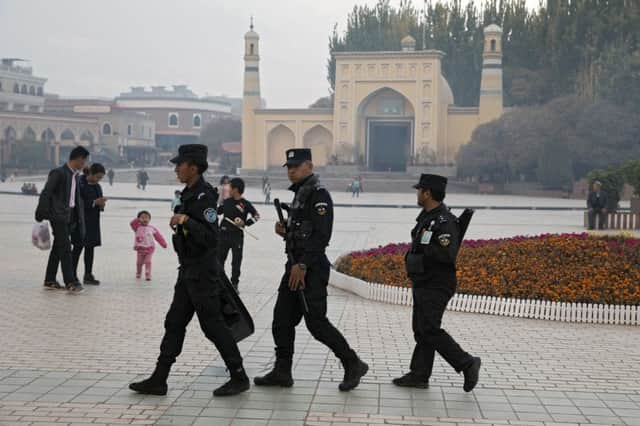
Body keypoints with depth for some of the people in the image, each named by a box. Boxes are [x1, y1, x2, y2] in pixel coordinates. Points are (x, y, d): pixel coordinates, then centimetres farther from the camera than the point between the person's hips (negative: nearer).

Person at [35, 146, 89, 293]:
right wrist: (41, 215, -13)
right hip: (58, 216, -8)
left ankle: (49, 281, 20)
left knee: (58, 248, 13)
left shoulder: (75, 176, 14)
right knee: (65, 249, -11)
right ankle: (71, 282, -12)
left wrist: (79, 220, 15)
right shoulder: (58, 173, -11)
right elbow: (45, 194, -12)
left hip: (69, 216, 8)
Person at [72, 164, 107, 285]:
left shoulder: (97, 186, 11)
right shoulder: (80, 184, -12)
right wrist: (95, 202, -21)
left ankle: (88, 275, 14)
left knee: (90, 248, 8)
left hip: (93, 222, 7)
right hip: (81, 221, -7)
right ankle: (72, 276, 3)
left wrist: (101, 204, -5)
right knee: (78, 247, -3)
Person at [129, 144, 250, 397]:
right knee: (174, 323, 10)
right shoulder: (189, 195, 12)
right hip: (188, 271, 10)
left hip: (202, 273, -10)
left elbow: (211, 238, -25)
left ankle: (239, 378, 9)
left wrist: (186, 221, -30)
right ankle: (158, 380, 16)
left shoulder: (204, 197, -18)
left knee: (213, 325, -3)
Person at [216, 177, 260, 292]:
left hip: (237, 236, -4)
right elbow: (216, 212, 19)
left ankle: (234, 284, 14)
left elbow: (257, 216, -5)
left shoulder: (245, 204, -6)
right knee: (219, 258, 8)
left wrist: (245, 223, -15)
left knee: (236, 261, 3)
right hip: (224, 234, 4)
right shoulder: (226, 202, 6)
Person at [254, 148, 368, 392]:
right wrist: (285, 232, 5)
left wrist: (303, 265, -24)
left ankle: (353, 365, 7)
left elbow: (321, 235, -21)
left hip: (311, 269, -10)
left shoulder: (319, 194, -13)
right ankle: (282, 372, 16)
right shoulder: (299, 194, 17)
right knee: (282, 319, 8)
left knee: (316, 322, -7)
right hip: (295, 266, 10)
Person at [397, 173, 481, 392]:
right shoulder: (426, 217, 12)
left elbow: (447, 255, -28)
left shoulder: (445, 221, -19)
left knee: (429, 330, -11)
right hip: (423, 284, 10)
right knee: (421, 330, 11)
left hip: (436, 287, -10)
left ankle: (467, 363, -1)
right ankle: (419, 375, 17)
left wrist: (423, 247, -19)